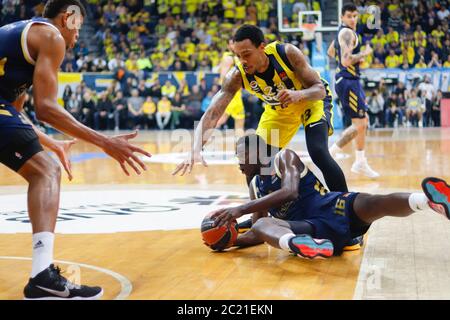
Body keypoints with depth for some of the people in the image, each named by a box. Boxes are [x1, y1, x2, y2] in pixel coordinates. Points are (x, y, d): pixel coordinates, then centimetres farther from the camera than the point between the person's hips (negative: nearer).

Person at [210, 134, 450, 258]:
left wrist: (241, 209, -20)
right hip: (311, 230, 4)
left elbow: (289, 192, -17)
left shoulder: (284, 158, 4)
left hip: (333, 210, -3)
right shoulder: (255, 186, 25)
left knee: (378, 204, -35)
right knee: (261, 226, -28)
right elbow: (255, 236, 24)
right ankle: (300, 244, -65)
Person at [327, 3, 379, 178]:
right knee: (359, 125, -7)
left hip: (352, 80, 10)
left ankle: (361, 163, 20)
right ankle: (328, 154, -2)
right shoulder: (347, 33, -17)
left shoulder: (343, 31, 14)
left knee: (363, 122, 14)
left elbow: (331, 52, 28)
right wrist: (365, 53, -14)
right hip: (347, 81, -10)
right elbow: (346, 60, -29)